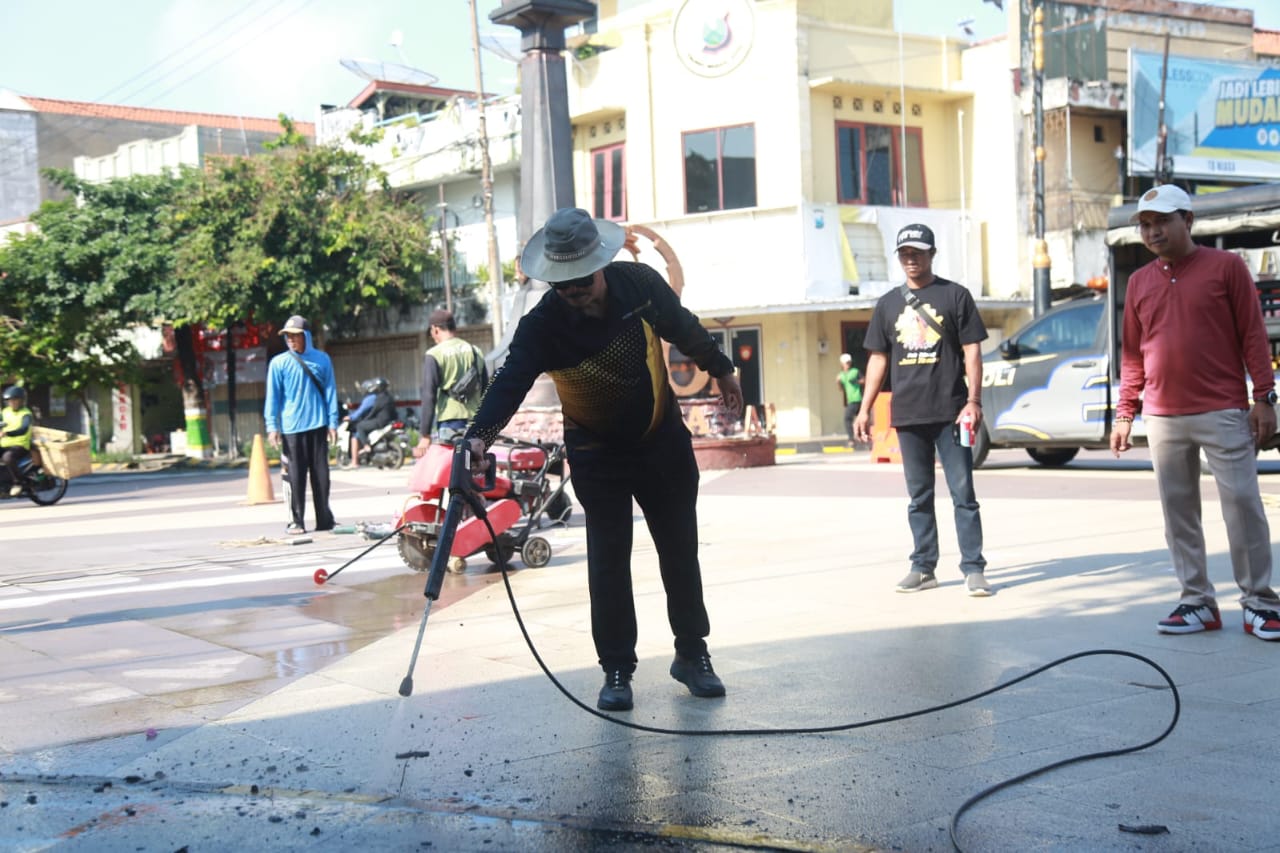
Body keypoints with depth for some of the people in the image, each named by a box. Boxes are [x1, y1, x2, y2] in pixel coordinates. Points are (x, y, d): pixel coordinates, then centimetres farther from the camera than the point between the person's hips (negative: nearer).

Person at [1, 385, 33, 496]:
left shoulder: (25, 414, -8)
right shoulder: (6, 412, 14)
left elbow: (23, 429, -25)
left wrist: (6, 433, -40)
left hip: (20, 446, -7)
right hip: (4, 445, 7)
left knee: (7, 457, -38)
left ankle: (17, 483, -22)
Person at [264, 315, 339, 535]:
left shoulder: (322, 360, 4)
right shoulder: (278, 363, 2)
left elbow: (330, 391, 6)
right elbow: (273, 396, 2)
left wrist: (333, 422, 2)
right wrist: (272, 426, -3)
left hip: (318, 425, 1)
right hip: (292, 427, -1)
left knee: (320, 474, 5)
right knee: (296, 476, 1)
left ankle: (324, 519, 13)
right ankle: (296, 521, 6)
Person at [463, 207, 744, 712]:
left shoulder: (639, 283, -13)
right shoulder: (542, 325, -22)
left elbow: (684, 329, 5)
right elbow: (511, 381, -31)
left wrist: (721, 370, 17)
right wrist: (481, 434, -48)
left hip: (663, 441, 3)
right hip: (597, 454, -2)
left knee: (680, 550, 9)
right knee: (607, 559, -5)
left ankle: (692, 653, 23)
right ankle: (616, 669, 6)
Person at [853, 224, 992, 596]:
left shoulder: (955, 295, 3)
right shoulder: (888, 304, 13)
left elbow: (972, 351, -1)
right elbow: (878, 358, 15)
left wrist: (974, 401, -11)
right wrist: (864, 409, 9)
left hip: (950, 412, -3)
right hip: (907, 415, 4)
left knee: (963, 493, -3)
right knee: (919, 497, 10)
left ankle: (974, 568, 0)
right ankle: (923, 567, 17)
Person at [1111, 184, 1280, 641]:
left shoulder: (1226, 267, 0)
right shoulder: (1139, 282, 11)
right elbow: (1132, 354, 14)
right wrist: (1124, 414, 10)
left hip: (1223, 413, -4)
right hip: (1163, 419, 4)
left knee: (1242, 505, -3)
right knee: (1178, 513, 6)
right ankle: (1197, 602, 14)